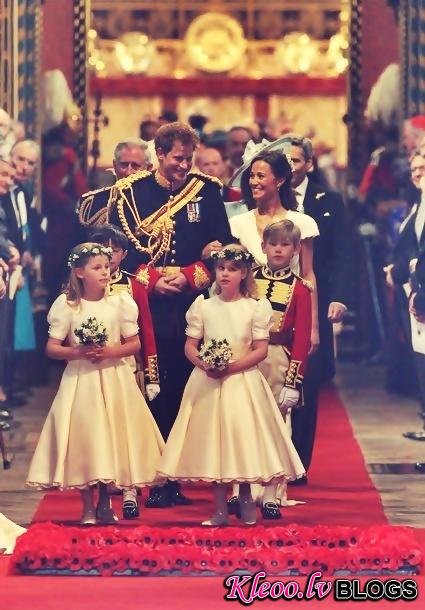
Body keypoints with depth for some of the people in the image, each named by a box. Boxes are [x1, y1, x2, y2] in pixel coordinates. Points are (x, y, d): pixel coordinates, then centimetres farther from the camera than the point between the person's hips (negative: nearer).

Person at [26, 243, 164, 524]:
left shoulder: (120, 302, -1)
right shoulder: (67, 304, -4)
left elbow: (135, 344, 3)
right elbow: (52, 348, -3)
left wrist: (111, 351, -15)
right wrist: (78, 352, -20)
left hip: (114, 381, 1)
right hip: (80, 380, -1)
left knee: (113, 439, 3)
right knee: (84, 439, -2)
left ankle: (105, 504, 19)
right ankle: (88, 508, 8)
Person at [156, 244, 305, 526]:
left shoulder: (255, 307, -1)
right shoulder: (203, 306, 5)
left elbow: (260, 350, -5)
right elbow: (190, 346, 5)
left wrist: (232, 367, -17)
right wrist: (204, 364, -15)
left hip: (242, 382, -2)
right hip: (208, 383, 2)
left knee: (243, 440, -3)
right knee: (213, 443, 2)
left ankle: (247, 503, 11)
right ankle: (221, 510, 7)